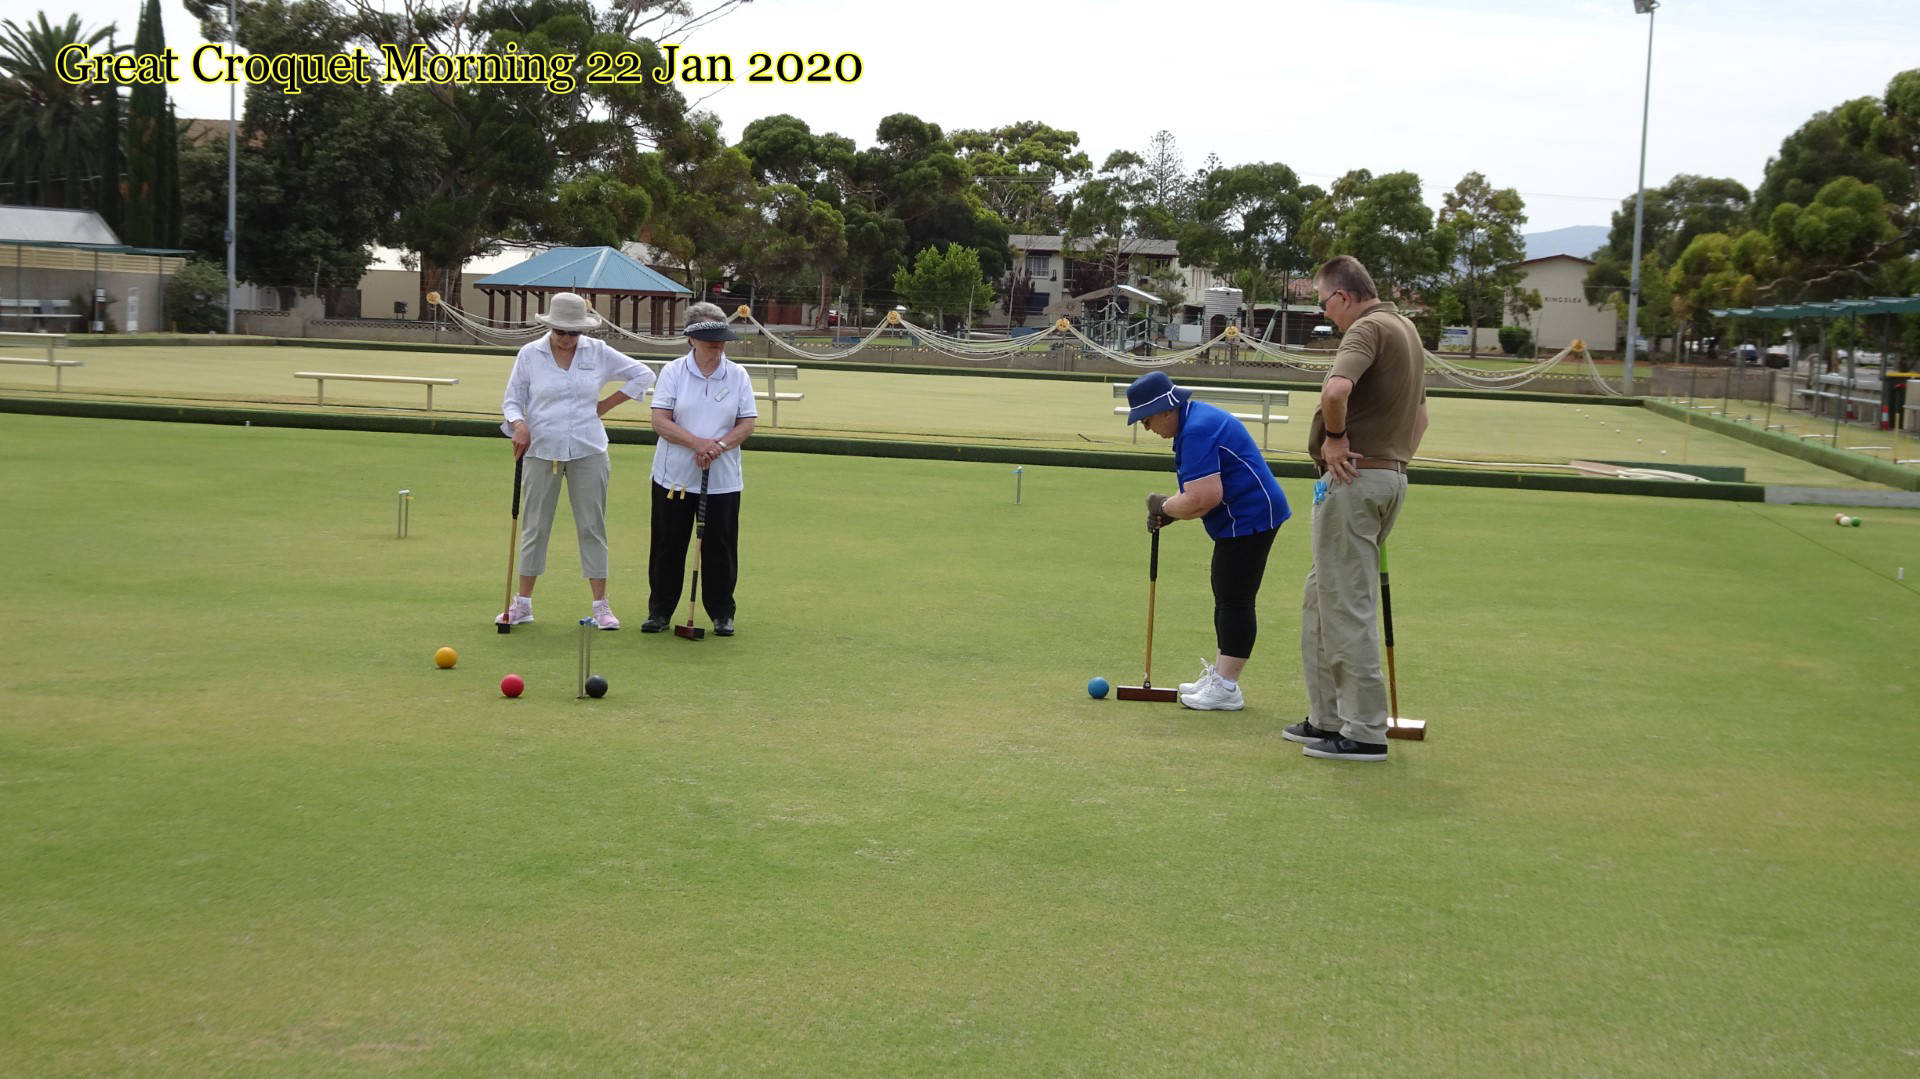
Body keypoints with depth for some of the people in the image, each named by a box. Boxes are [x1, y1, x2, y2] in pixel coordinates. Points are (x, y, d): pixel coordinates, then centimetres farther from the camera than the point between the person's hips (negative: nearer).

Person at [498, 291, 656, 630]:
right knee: (535, 526, 4)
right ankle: (523, 603, 14)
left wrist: (606, 404, 3)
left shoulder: (598, 352, 1)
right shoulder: (530, 354, 0)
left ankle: (600, 605, 6)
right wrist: (519, 425, -16)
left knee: (592, 527, 1)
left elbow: (643, 375, 8)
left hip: (588, 452, 0)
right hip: (541, 450, 0)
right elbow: (511, 400, 5)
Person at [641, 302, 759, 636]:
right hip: (674, 476, -1)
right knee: (668, 545, 5)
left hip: (723, 479, 1)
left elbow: (747, 424, 2)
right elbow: (660, 421, -8)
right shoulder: (673, 372, 0)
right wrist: (698, 443, -20)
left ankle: (722, 613, 15)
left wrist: (719, 446, -16)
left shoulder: (737, 376, 4)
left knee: (720, 546, 3)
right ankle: (660, 610, 16)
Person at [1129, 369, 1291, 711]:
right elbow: (1203, 491, 20)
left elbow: (1203, 499, -28)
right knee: (1225, 597, 16)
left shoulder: (1197, 430, -22)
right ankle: (1219, 675, 25)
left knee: (1235, 600, -7)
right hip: (1241, 520, 11)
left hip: (1250, 519, -11)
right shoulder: (1195, 420, 13)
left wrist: (1164, 506, -11)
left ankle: (1226, 688, -2)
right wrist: (1169, 513, 5)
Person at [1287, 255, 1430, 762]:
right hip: (1391, 476, 10)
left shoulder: (1368, 329, -14)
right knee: (1322, 597, 17)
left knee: (1347, 605, -5)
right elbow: (1420, 414, 27)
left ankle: (1364, 733, -1)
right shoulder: (1407, 331, 18)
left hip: (1353, 477, -10)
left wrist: (1335, 435, -17)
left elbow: (1337, 388, -34)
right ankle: (1327, 717, 22)